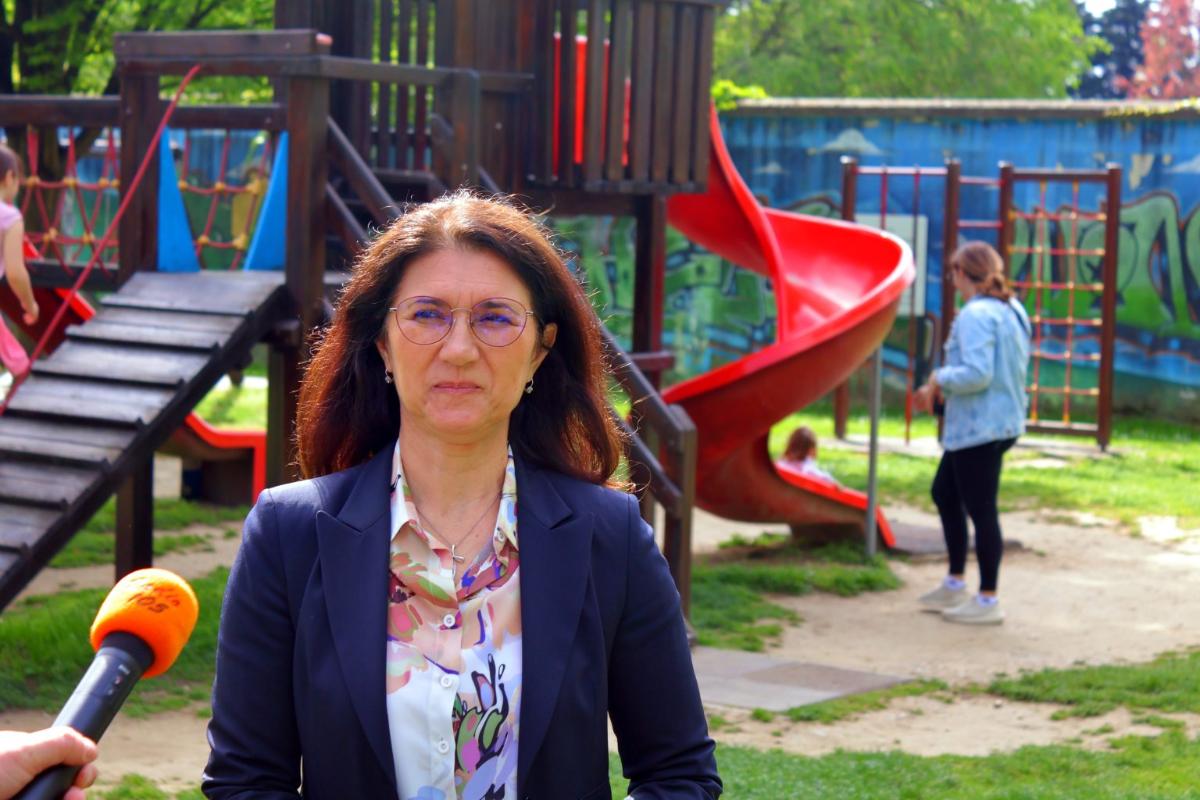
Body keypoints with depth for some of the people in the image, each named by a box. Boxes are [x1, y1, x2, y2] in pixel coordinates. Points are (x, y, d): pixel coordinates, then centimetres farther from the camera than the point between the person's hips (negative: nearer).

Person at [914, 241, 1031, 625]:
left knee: (981, 510, -2)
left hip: (979, 428, -11)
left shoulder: (976, 315, -19)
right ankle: (955, 585, 30)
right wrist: (939, 389, 15)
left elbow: (977, 374, -28)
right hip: (1004, 420, 11)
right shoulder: (1011, 311, 11)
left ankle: (988, 601, 7)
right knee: (944, 494, 22)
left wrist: (939, 379, -10)